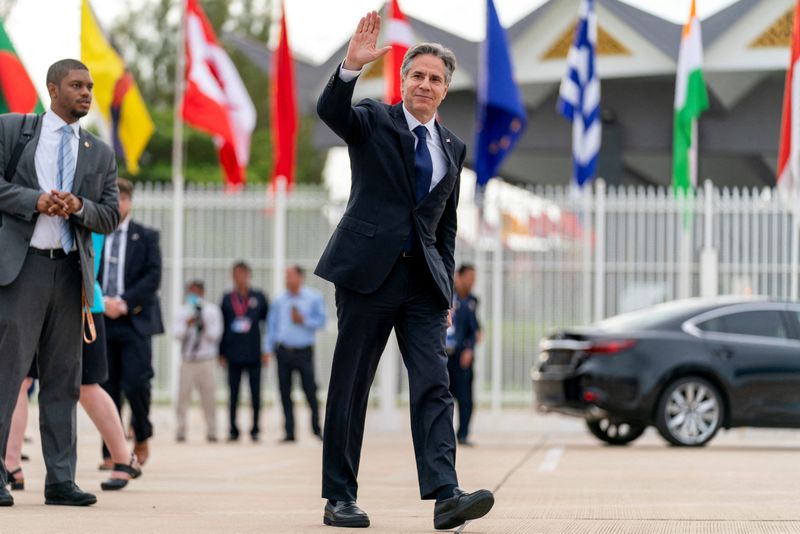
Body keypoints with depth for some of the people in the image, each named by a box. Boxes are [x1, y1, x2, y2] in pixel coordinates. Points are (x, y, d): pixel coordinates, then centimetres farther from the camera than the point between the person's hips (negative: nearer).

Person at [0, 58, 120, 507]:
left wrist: (79, 207, -9)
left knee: (64, 377, 4)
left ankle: (61, 480, 6)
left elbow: (111, 216, 11)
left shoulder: (101, 154, 16)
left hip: (71, 268, 4)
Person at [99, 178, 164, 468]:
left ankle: (142, 436, 15)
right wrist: (102, 302, -12)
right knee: (107, 389, 1)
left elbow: (153, 277, -2)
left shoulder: (147, 236, 7)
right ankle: (110, 452, 7)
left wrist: (124, 302, -13)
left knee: (136, 384, -12)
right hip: (101, 320, 2)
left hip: (136, 322, -2)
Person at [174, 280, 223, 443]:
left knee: (208, 396, -1)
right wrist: (187, 324, -21)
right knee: (183, 394, -5)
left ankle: (211, 431, 5)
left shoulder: (212, 310, 7)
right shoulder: (183, 311, 8)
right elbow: (178, 334, -3)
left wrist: (204, 328, -16)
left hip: (206, 360, 0)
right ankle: (181, 431, 0)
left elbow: (216, 334, 1)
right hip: (187, 360, 1)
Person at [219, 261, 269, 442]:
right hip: (233, 356, 1)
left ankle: (255, 429, 11)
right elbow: (222, 327, 7)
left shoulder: (259, 298, 3)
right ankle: (233, 430, 10)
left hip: (254, 354, 0)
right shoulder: (227, 299, 5)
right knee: (233, 395, 3)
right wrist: (222, 353, 4)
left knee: (255, 396, 3)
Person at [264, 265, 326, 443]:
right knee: (285, 393, 2)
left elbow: (321, 321, 2)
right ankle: (289, 433, 7)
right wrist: (268, 349, 5)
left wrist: (304, 321, -13)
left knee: (310, 392, -4)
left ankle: (317, 429, 10)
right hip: (283, 352, 3)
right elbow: (271, 324, 10)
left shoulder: (314, 298, 2)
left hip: (304, 351, -3)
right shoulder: (279, 300, 8)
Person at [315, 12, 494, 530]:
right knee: (350, 387, 1)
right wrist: (351, 67, -36)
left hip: (424, 281, 3)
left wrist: (447, 287, 13)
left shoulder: (452, 148, 17)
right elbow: (330, 110, -18)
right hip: (368, 272, -3)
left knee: (434, 386, -9)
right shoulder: (373, 121, 4)